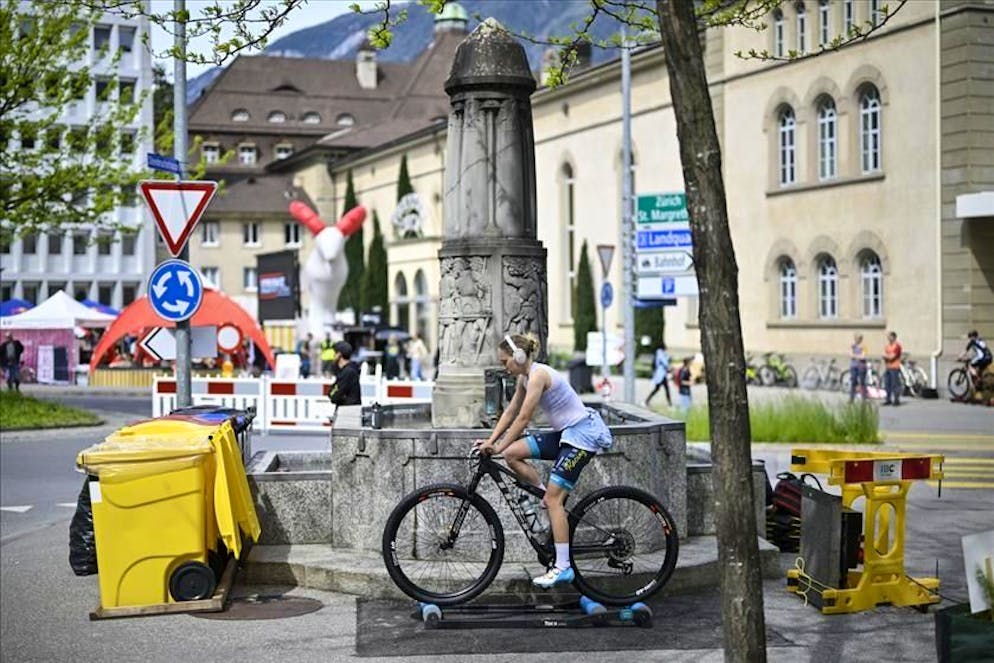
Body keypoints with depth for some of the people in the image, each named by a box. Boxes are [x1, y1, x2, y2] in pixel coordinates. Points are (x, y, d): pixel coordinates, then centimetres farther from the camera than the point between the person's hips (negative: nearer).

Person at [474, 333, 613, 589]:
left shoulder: (538, 375, -20)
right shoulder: (524, 377, 9)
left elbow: (523, 418, -21)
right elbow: (511, 412, 12)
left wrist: (498, 447, -17)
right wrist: (490, 441, 4)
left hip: (582, 435, -9)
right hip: (565, 433, 9)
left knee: (553, 498, -12)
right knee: (512, 454, -1)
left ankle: (563, 567, -9)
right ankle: (556, 506, 7)